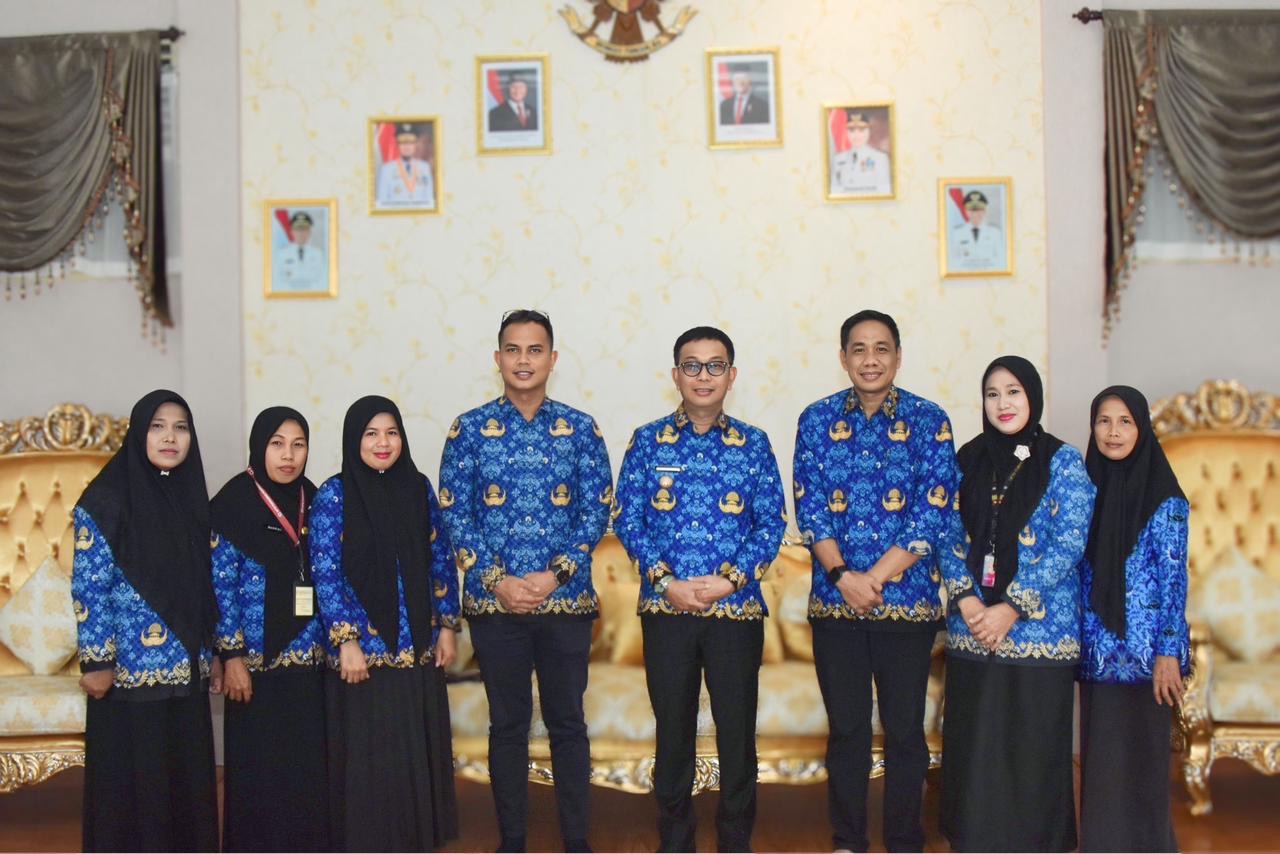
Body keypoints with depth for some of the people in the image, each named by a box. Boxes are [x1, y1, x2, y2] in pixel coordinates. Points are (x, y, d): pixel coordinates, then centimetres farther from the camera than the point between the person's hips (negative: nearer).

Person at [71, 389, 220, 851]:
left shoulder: (192, 498, 10)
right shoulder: (106, 498, -7)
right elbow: (88, 585, -10)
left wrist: (214, 652, 13)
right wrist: (97, 661, -13)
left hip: (186, 668, 6)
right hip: (131, 670, -5)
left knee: (189, 778, 10)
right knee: (132, 782, 2)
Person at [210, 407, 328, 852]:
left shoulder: (312, 500, 8)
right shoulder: (234, 502, -7)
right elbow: (221, 584, -9)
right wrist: (232, 656, -13)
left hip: (308, 658, 5)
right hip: (258, 658, -4)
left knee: (308, 762, 8)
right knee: (258, 766, 2)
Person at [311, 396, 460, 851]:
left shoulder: (418, 488, 6)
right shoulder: (333, 495, -5)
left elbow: (440, 561, 10)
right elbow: (326, 574, -9)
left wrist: (446, 625, 6)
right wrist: (346, 641, -14)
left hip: (418, 647, 4)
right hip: (363, 648, -4)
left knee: (419, 752, 10)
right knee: (369, 758, 2)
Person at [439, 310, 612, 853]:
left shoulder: (580, 429, 4)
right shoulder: (470, 429, 2)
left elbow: (596, 510, 0)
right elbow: (454, 515, -1)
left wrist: (555, 574, -11)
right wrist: (497, 580, -11)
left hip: (566, 601, 0)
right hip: (494, 603, 0)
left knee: (568, 722, 7)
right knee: (507, 725, 8)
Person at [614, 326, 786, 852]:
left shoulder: (753, 444, 5)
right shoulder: (648, 441, 5)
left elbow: (772, 524, 1)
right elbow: (627, 520, 1)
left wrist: (730, 578, -12)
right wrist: (667, 582, -11)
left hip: (737, 607, 0)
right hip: (665, 607, 0)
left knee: (737, 728, 4)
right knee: (673, 728, 9)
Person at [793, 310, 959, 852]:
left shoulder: (929, 421, -1)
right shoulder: (817, 420, 5)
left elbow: (934, 513, -7)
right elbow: (808, 507, -1)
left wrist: (876, 578, -13)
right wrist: (843, 576, -14)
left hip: (908, 602, -1)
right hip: (833, 603, 2)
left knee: (904, 731, 6)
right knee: (845, 729, 10)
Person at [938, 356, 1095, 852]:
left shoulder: (1063, 462, -2)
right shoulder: (969, 461, 9)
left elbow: (1068, 545, -9)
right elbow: (950, 538, 8)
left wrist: (1011, 608, -15)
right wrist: (966, 600, -8)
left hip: (1040, 629, -3)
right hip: (971, 631, 3)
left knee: (1033, 750, 2)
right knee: (973, 746, 7)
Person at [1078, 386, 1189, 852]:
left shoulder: (1163, 498, -5)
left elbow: (1173, 577, -8)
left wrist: (1168, 652, -13)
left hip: (1142, 649, -5)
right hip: (1097, 649, 5)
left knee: (1139, 761, 1)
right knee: (1100, 761, 10)